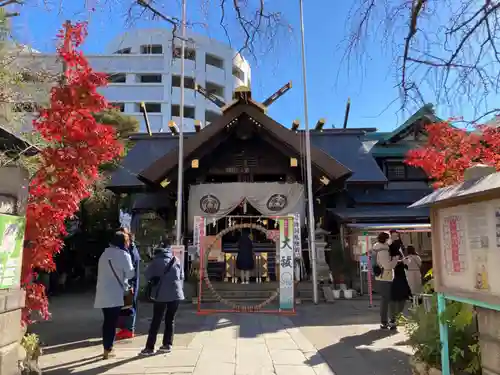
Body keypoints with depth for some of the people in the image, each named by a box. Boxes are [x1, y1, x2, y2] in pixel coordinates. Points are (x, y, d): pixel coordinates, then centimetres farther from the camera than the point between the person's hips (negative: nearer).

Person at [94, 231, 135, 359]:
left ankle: (107, 347, 28)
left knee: (107, 321, 18)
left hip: (103, 293, 7)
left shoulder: (104, 254, 10)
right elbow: (130, 273, -10)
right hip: (115, 294, -7)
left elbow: (102, 272, 15)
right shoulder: (123, 255, -11)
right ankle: (107, 350, 7)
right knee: (112, 322, 3)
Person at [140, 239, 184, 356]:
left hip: (161, 294, -2)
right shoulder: (176, 260, 7)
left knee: (156, 321, 5)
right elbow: (181, 277, 9)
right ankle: (167, 344, 15)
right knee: (170, 320, 13)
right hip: (175, 294, 2)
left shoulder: (156, 260, 1)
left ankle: (150, 347, 5)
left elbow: (147, 275, 1)